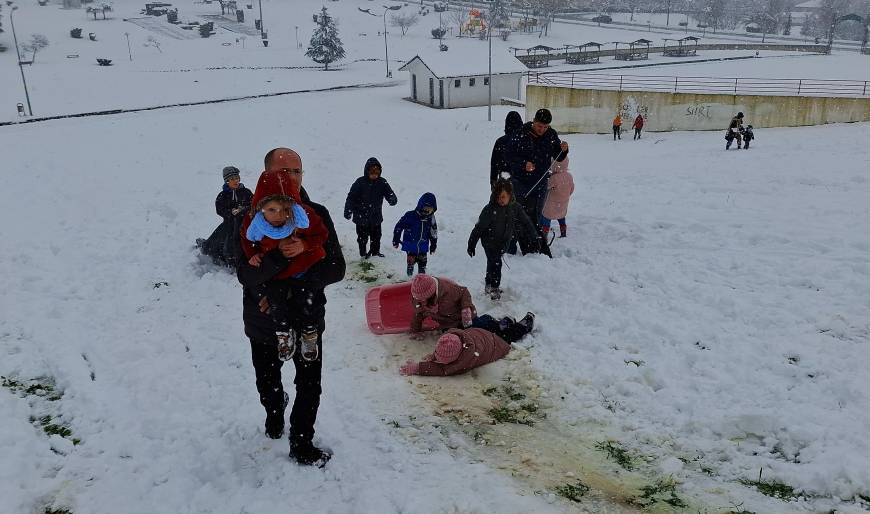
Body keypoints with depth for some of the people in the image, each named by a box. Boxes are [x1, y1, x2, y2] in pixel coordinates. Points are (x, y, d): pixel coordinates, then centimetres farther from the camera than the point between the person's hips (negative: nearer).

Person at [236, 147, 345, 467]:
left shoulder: (317, 215, -8)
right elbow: (246, 274, -23)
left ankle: (302, 445, 31)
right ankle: (275, 416, 55)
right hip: (263, 320, 0)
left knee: (309, 387, 10)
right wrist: (280, 255, -39)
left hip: (308, 318, 0)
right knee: (267, 383, 23)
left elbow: (336, 269, -12)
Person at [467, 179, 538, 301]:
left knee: (493, 263, 17)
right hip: (489, 242, -4)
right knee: (496, 263, -13)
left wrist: (535, 237, 3)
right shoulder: (489, 209, -20)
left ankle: (489, 285, 34)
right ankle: (494, 289, 3)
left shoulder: (515, 207, -9)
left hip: (504, 242, 4)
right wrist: (471, 244, -12)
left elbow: (526, 222, 2)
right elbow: (479, 227, -15)